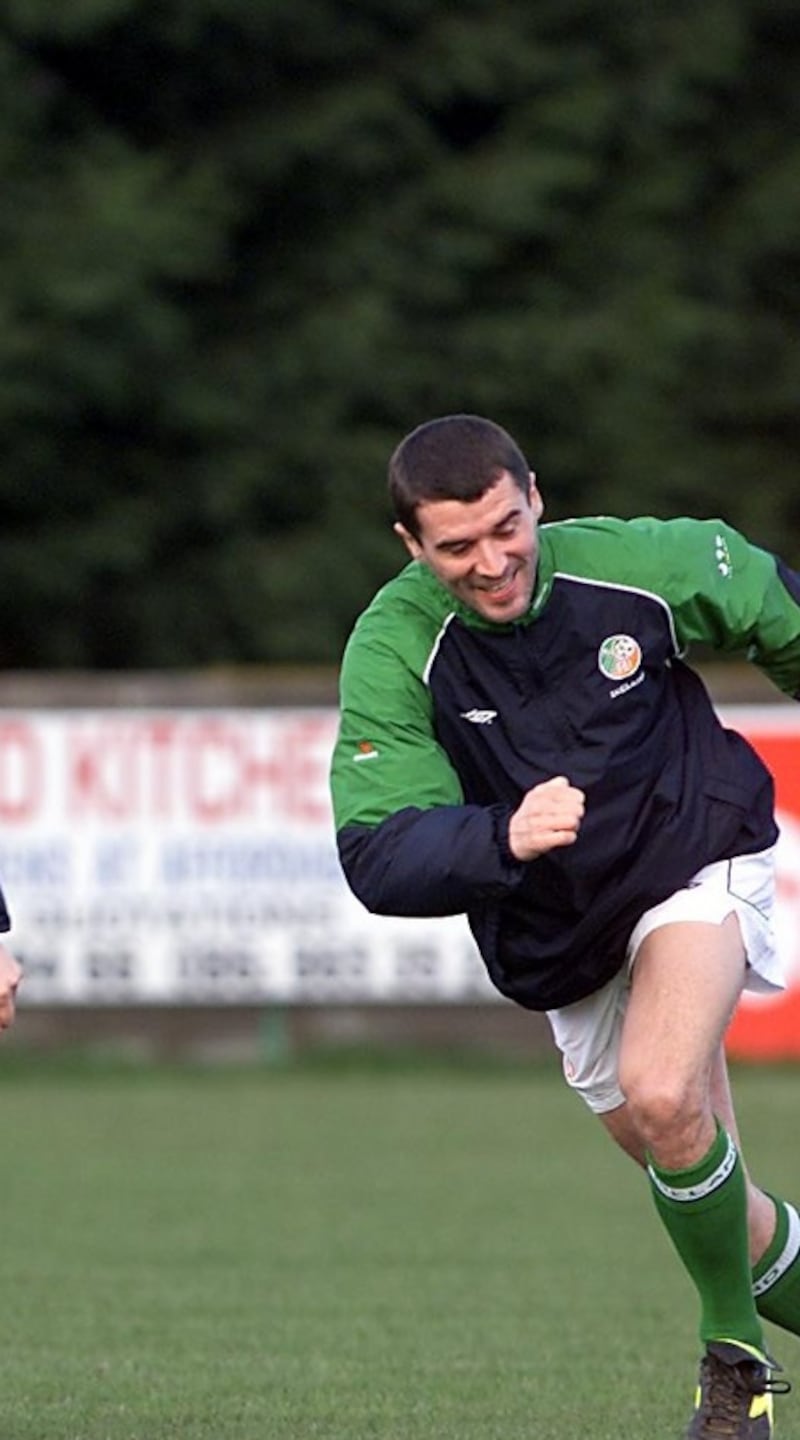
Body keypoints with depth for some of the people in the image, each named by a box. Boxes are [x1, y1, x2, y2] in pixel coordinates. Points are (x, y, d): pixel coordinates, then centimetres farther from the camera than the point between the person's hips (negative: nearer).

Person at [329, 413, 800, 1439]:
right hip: (562, 948, 3)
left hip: (698, 862, -3)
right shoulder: (391, 653, -21)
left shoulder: (637, 565, -19)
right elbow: (377, 861, -28)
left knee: (663, 1098, -27)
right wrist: (503, 837, -46)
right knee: (702, 1189, 10)